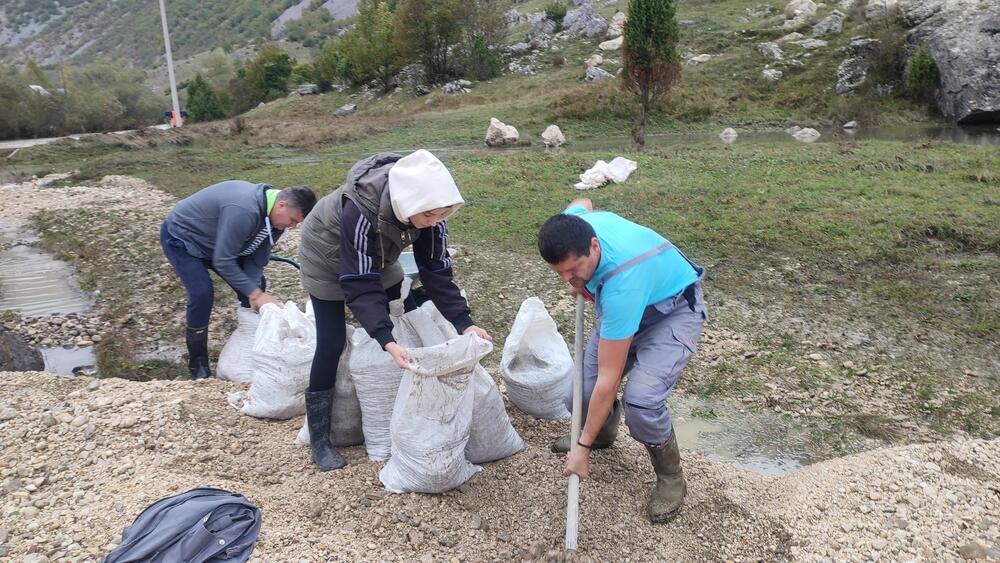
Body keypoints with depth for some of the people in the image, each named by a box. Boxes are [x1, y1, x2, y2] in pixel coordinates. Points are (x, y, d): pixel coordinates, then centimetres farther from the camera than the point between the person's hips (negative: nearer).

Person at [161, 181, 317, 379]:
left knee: (257, 283, 1)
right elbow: (222, 261, -36)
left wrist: (254, 291, -23)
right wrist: (255, 293, -32)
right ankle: (197, 363, -3)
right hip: (180, 237, -8)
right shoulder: (244, 211, -41)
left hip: (215, 240, 8)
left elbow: (257, 257, -9)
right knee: (202, 294, -22)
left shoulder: (274, 215, -14)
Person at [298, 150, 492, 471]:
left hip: (378, 258, 6)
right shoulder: (361, 210, -43)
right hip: (329, 258, -5)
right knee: (332, 343, -8)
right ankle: (318, 439, 7)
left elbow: (436, 272, -21)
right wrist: (387, 341, -49)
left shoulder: (426, 208, -27)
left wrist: (465, 323, -30)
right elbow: (360, 284, -40)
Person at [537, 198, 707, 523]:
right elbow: (582, 203, 7)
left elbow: (609, 378, -35)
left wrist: (584, 447, -25)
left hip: (675, 311, -7)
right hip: (627, 308, 7)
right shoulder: (571, 226, -23)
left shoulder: (620, 287, -42)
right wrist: (579, 281, 4)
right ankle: (604, 433, 34)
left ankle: (671, 477, -1)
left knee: (640, 400, -31)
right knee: (579, 397, -4)